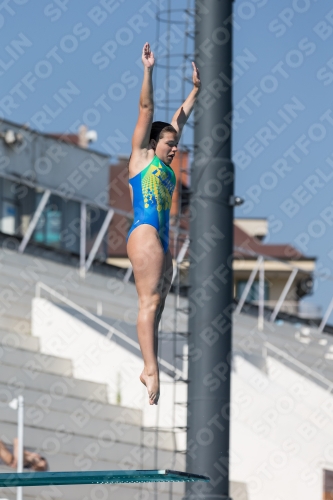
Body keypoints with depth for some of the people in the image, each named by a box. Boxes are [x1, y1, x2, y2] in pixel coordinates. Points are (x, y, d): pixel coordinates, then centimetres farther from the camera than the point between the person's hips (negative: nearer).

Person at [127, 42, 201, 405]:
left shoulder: (164, 166, 23)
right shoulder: (141, 156, 5)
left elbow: (179, 120, 30)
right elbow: (146, 109, 2)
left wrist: (196, 90, 35)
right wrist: (148, 71, 0)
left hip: (161, 239, 9)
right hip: (144, 233, -9)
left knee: (155, 306, 1)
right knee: (149, 302, -16)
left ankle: (147, 372, -4)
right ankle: (151, 369, -24)